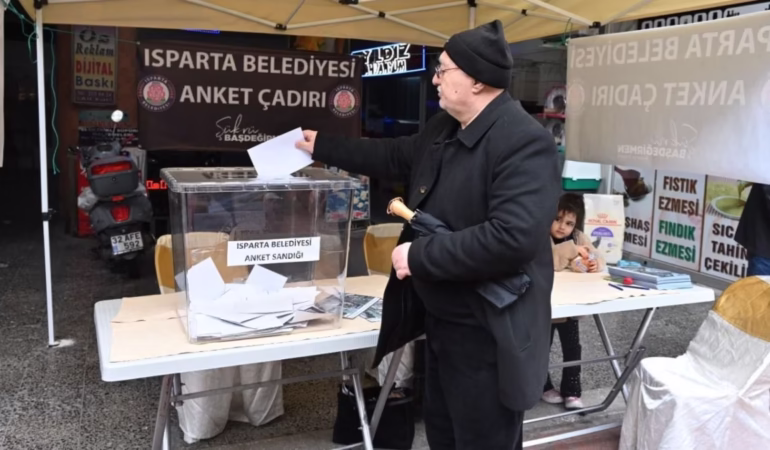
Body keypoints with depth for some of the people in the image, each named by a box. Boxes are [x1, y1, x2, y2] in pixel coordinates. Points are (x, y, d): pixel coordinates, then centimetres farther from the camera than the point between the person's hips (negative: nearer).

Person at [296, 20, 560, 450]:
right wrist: (323, 146, 29)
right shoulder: (444, 128, 7)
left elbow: (513, 237, -34)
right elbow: (395, 156, 25)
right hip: (440, 319, 9)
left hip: (487, 334, -9)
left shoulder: (525, 141, -23)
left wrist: (419, 255, -26)